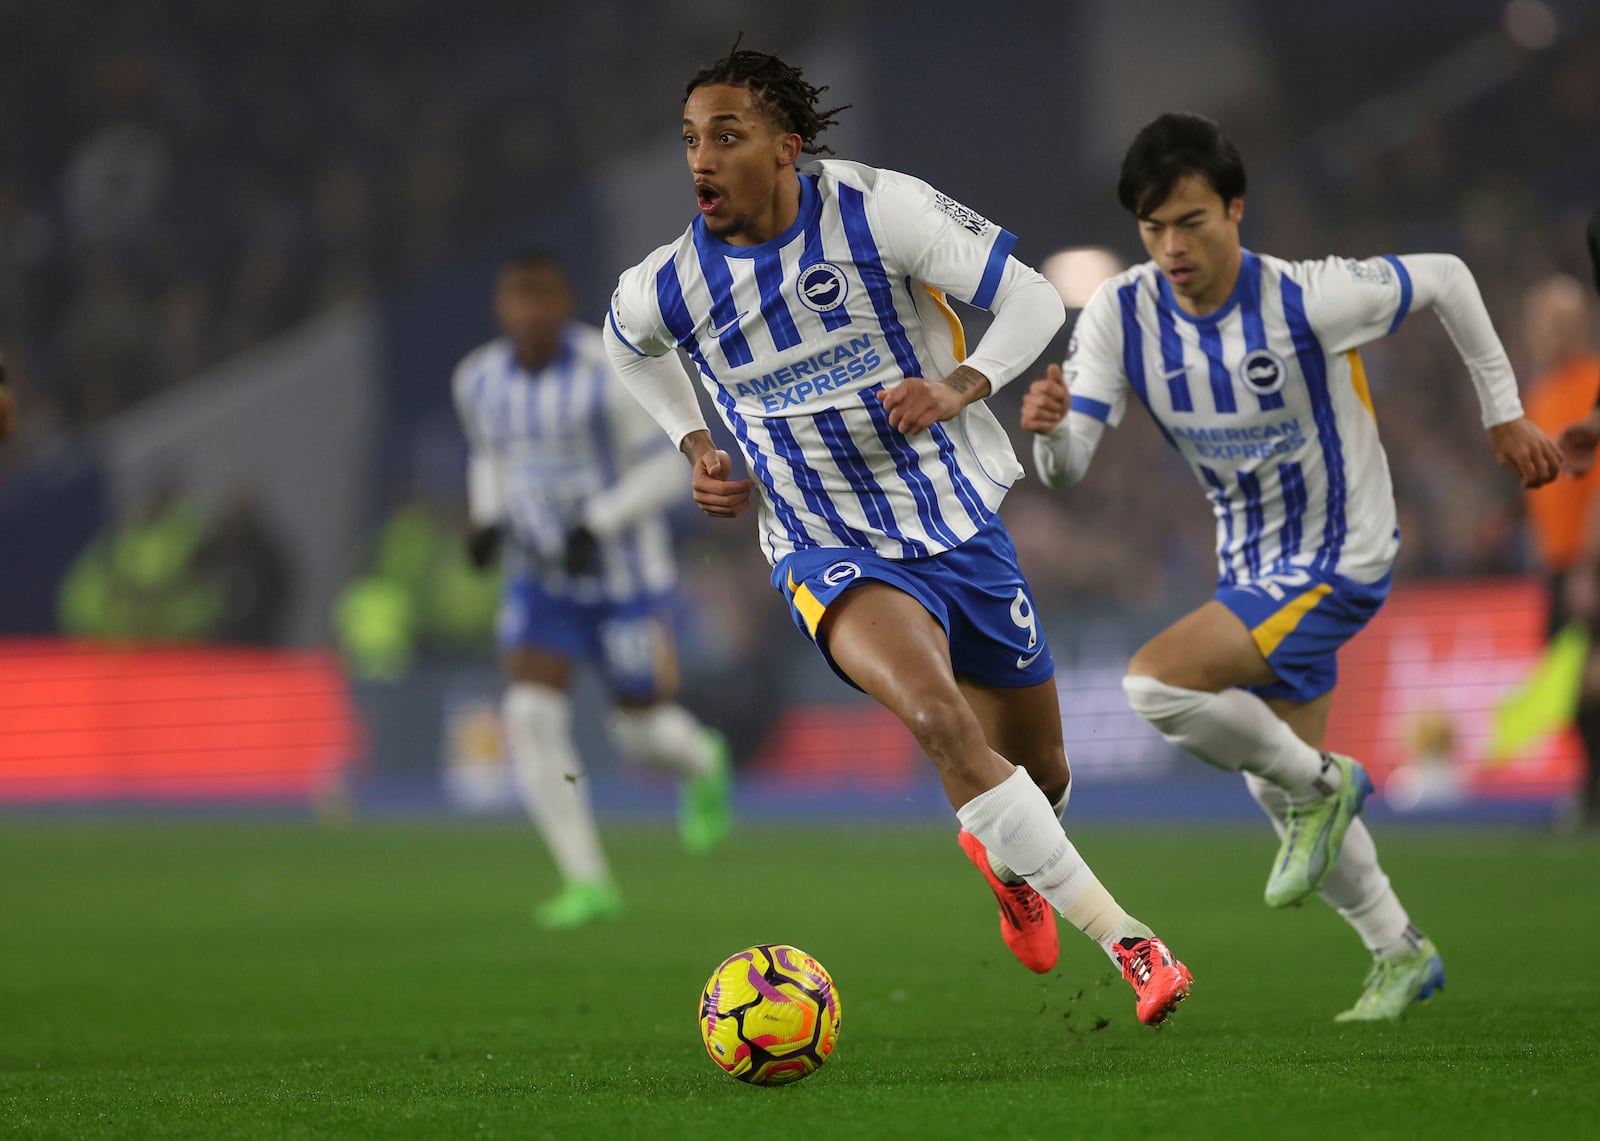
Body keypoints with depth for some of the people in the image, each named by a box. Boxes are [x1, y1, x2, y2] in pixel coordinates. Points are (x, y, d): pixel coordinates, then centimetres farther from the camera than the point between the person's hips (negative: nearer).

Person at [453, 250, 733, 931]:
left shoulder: (609, 376, -21)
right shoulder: (479, 380, -5)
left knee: (642, 729, 8)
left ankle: (702, 765, 47)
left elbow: (665, 470, -16)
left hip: (623, 574, -4)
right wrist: (487, 522, -4)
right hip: (541, 580, 4)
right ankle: (588, 883, -7)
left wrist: (596, 525, -28)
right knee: (531, 717, -15)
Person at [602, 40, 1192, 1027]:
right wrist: (695, 445, 5)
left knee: (1040, 771, 16)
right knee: (940, 719, -31)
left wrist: (959, 387, -26)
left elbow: (1032, 299, -10)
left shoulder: (880, 210, -16)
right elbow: (630, 338, 16)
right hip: (832, 552, -2)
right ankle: (1128, 943, -27)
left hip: (961, 523, 2)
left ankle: (1005, 855, 56)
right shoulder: (664, 287, -10)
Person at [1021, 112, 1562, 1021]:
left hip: (1339, 559, -7)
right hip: (1252, 564, 7)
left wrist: (1504, 415, 0)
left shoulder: (1306, 299, -25)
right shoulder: (1123, 315, -12)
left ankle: (1320, 784, -3)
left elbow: (1446, 278, -8)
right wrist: (1049, 429, -41)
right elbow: (1070, 468, -16)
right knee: (1282, 790, 16)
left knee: (1158, 682, -26)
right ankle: (1402, 955, 37)